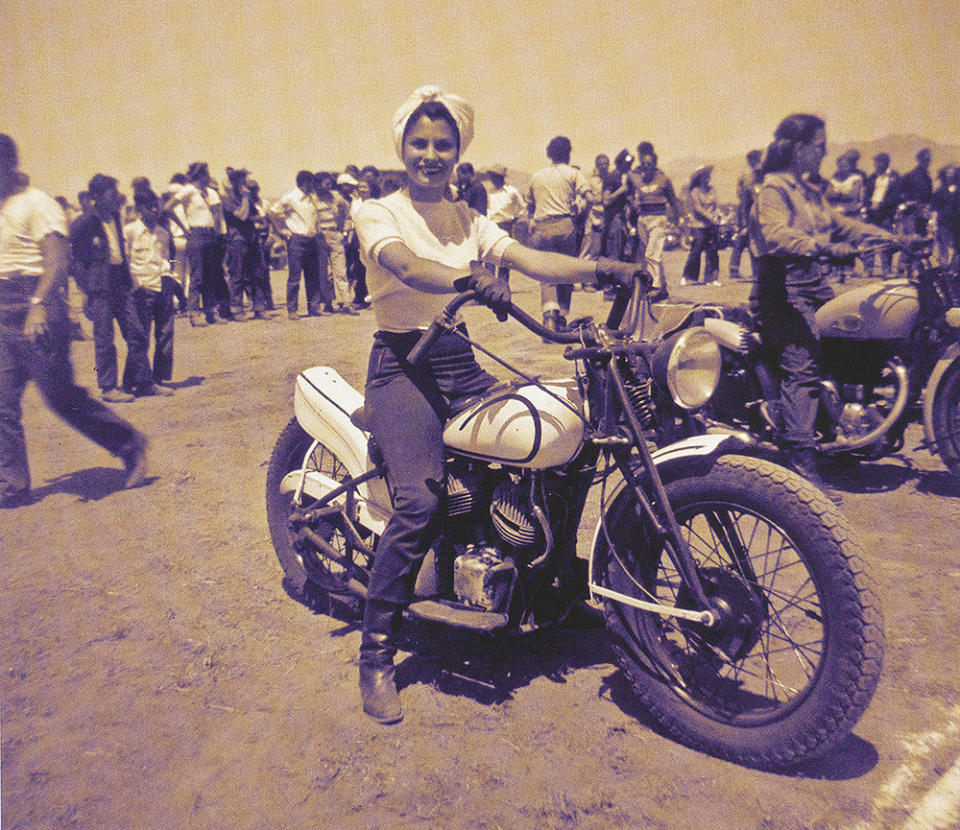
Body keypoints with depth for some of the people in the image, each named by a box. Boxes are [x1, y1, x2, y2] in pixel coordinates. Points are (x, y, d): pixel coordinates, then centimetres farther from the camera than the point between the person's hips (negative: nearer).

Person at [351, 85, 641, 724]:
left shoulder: (468, 219, 16)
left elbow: (531, 260, -1)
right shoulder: (378, 213, 1)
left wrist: (600, 267, -19)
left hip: (463, 363, 5)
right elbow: (406, 265, -22)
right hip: (402, 365, -5)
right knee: (421, 500, -27)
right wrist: (469, 280, -42)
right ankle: (376, 656, -11)